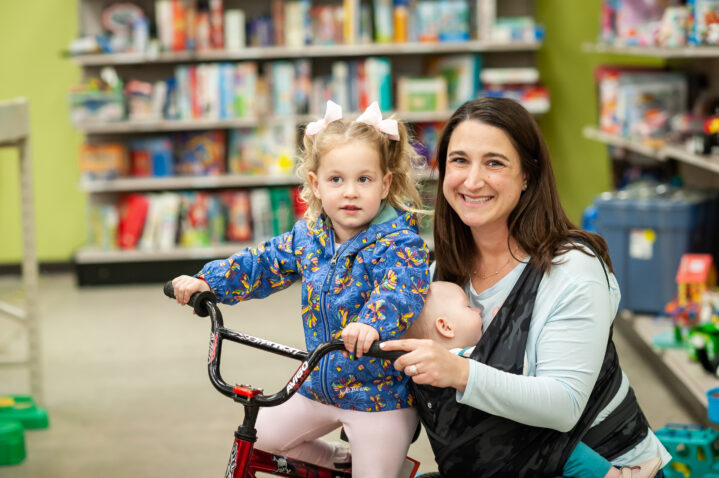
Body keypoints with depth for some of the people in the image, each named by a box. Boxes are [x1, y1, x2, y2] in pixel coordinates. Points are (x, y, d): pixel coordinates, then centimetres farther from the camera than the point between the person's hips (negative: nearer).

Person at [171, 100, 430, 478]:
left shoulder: (397, 241, -20)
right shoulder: (309, 236, -1)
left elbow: (402, 285, -38)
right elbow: (263, 264, 11)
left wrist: (371, 323, -58)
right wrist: (206, 282, 2)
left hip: (381, 394, -6)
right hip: (321, 386, 6)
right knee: (262, 433, 12)